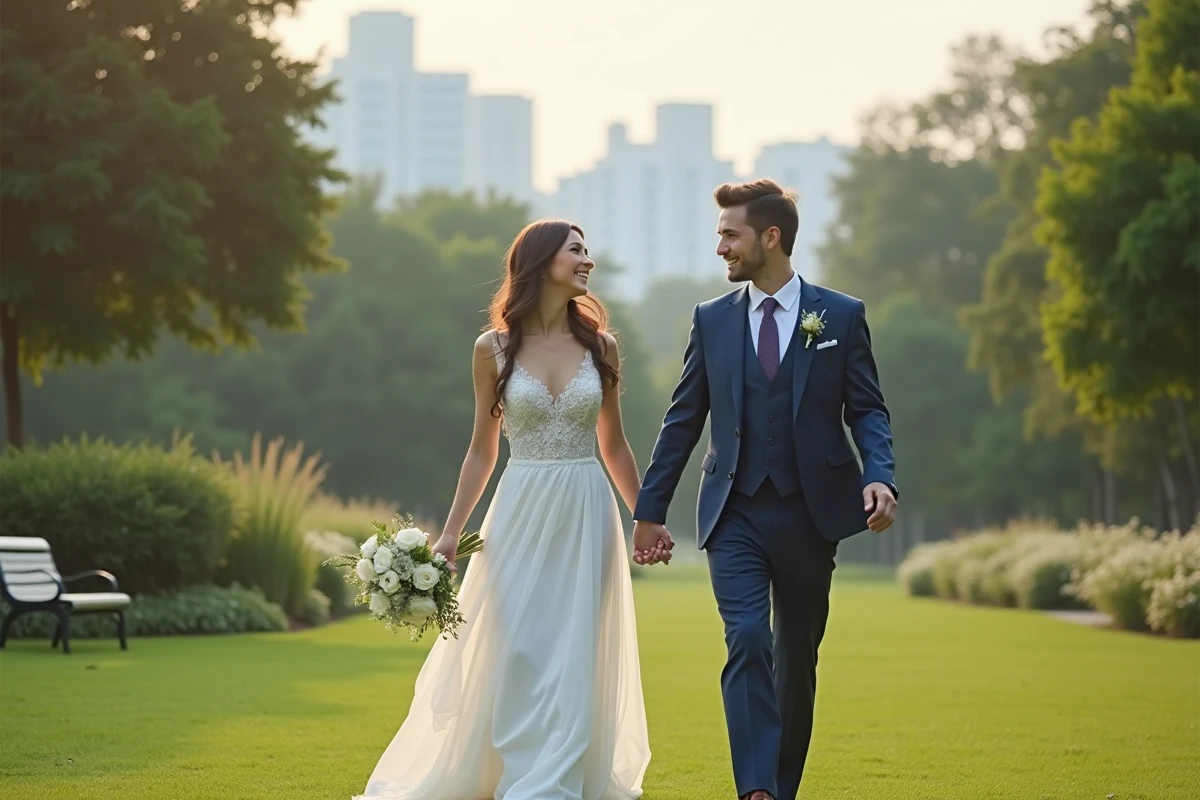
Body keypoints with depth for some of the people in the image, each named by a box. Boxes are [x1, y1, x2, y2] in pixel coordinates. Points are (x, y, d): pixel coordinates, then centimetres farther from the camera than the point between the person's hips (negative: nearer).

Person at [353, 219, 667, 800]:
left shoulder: (599, 345, 5)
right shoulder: (494, 349, 1)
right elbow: (482, 451, 7)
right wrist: (451, 532, 3)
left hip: (586, 518, 1)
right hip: (521, 516, -1)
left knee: (573, 663, -1)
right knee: (514, 659, -1)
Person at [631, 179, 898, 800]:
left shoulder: (841, 317, 2)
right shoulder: (711, 320, 7)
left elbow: (868, 411, 1)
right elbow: (682, 420, 10)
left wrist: (879, 476, -17)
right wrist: (650, 509, 9)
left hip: (809, 515, 0)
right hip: (735, 515, 0)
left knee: (797, 656, 9)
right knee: (747, 642, -16)